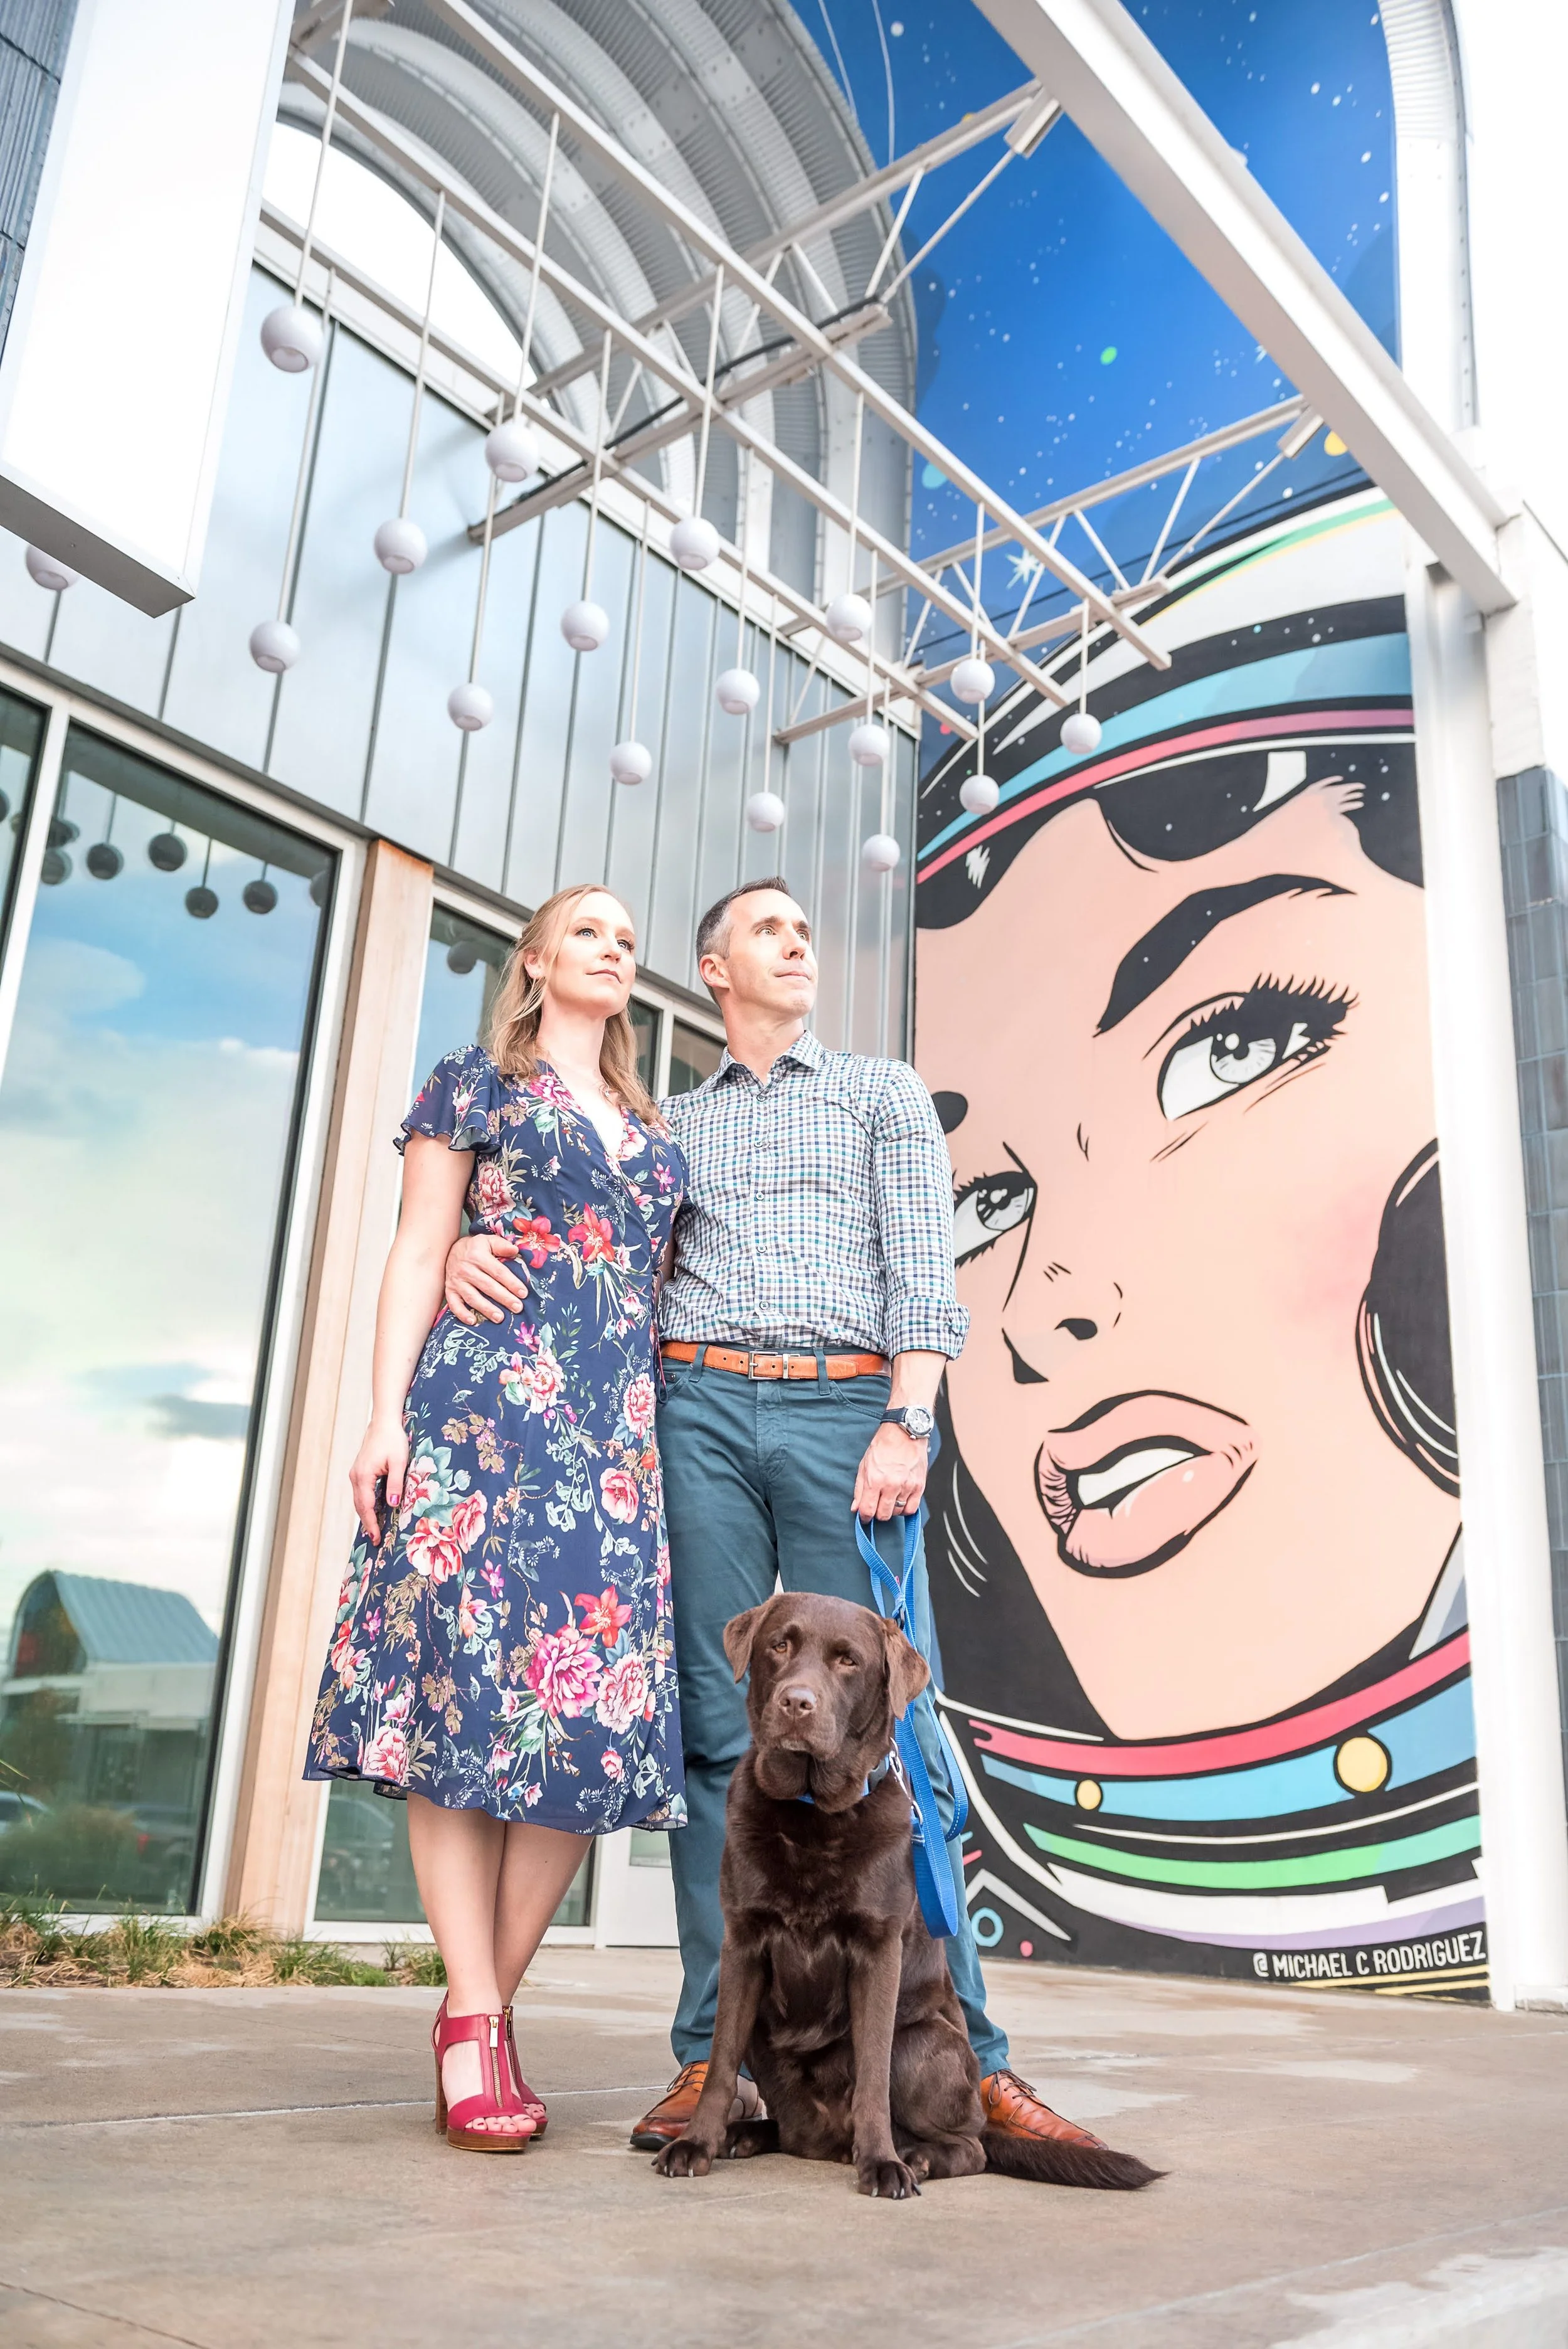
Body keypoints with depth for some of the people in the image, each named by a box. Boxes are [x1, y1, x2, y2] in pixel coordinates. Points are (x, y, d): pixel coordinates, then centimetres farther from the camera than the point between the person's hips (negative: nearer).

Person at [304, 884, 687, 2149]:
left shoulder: (654, 1128, 23)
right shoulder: (475, 1084, 11)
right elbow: (418, 1254, 3)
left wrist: (668, 1440, 12)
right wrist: (387, 1414, -8)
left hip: (615, 1429, 5)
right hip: (482, 1411, -4)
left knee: (596, 1708, -4)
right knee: (465, 1681, -10)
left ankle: (489, 2002, 5)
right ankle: (473, 2024, -5)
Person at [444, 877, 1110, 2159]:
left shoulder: (885, 1090, 17)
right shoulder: (666, 1125, 23)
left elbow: (923, 1269, 6)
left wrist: (907, 1423, -9)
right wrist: (465, 1245, -2)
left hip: (846, 1411, -2)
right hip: (700, 1410, 2)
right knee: (717, 1728, -1)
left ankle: (963, 2055, -2)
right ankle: (716, 2054, 4)